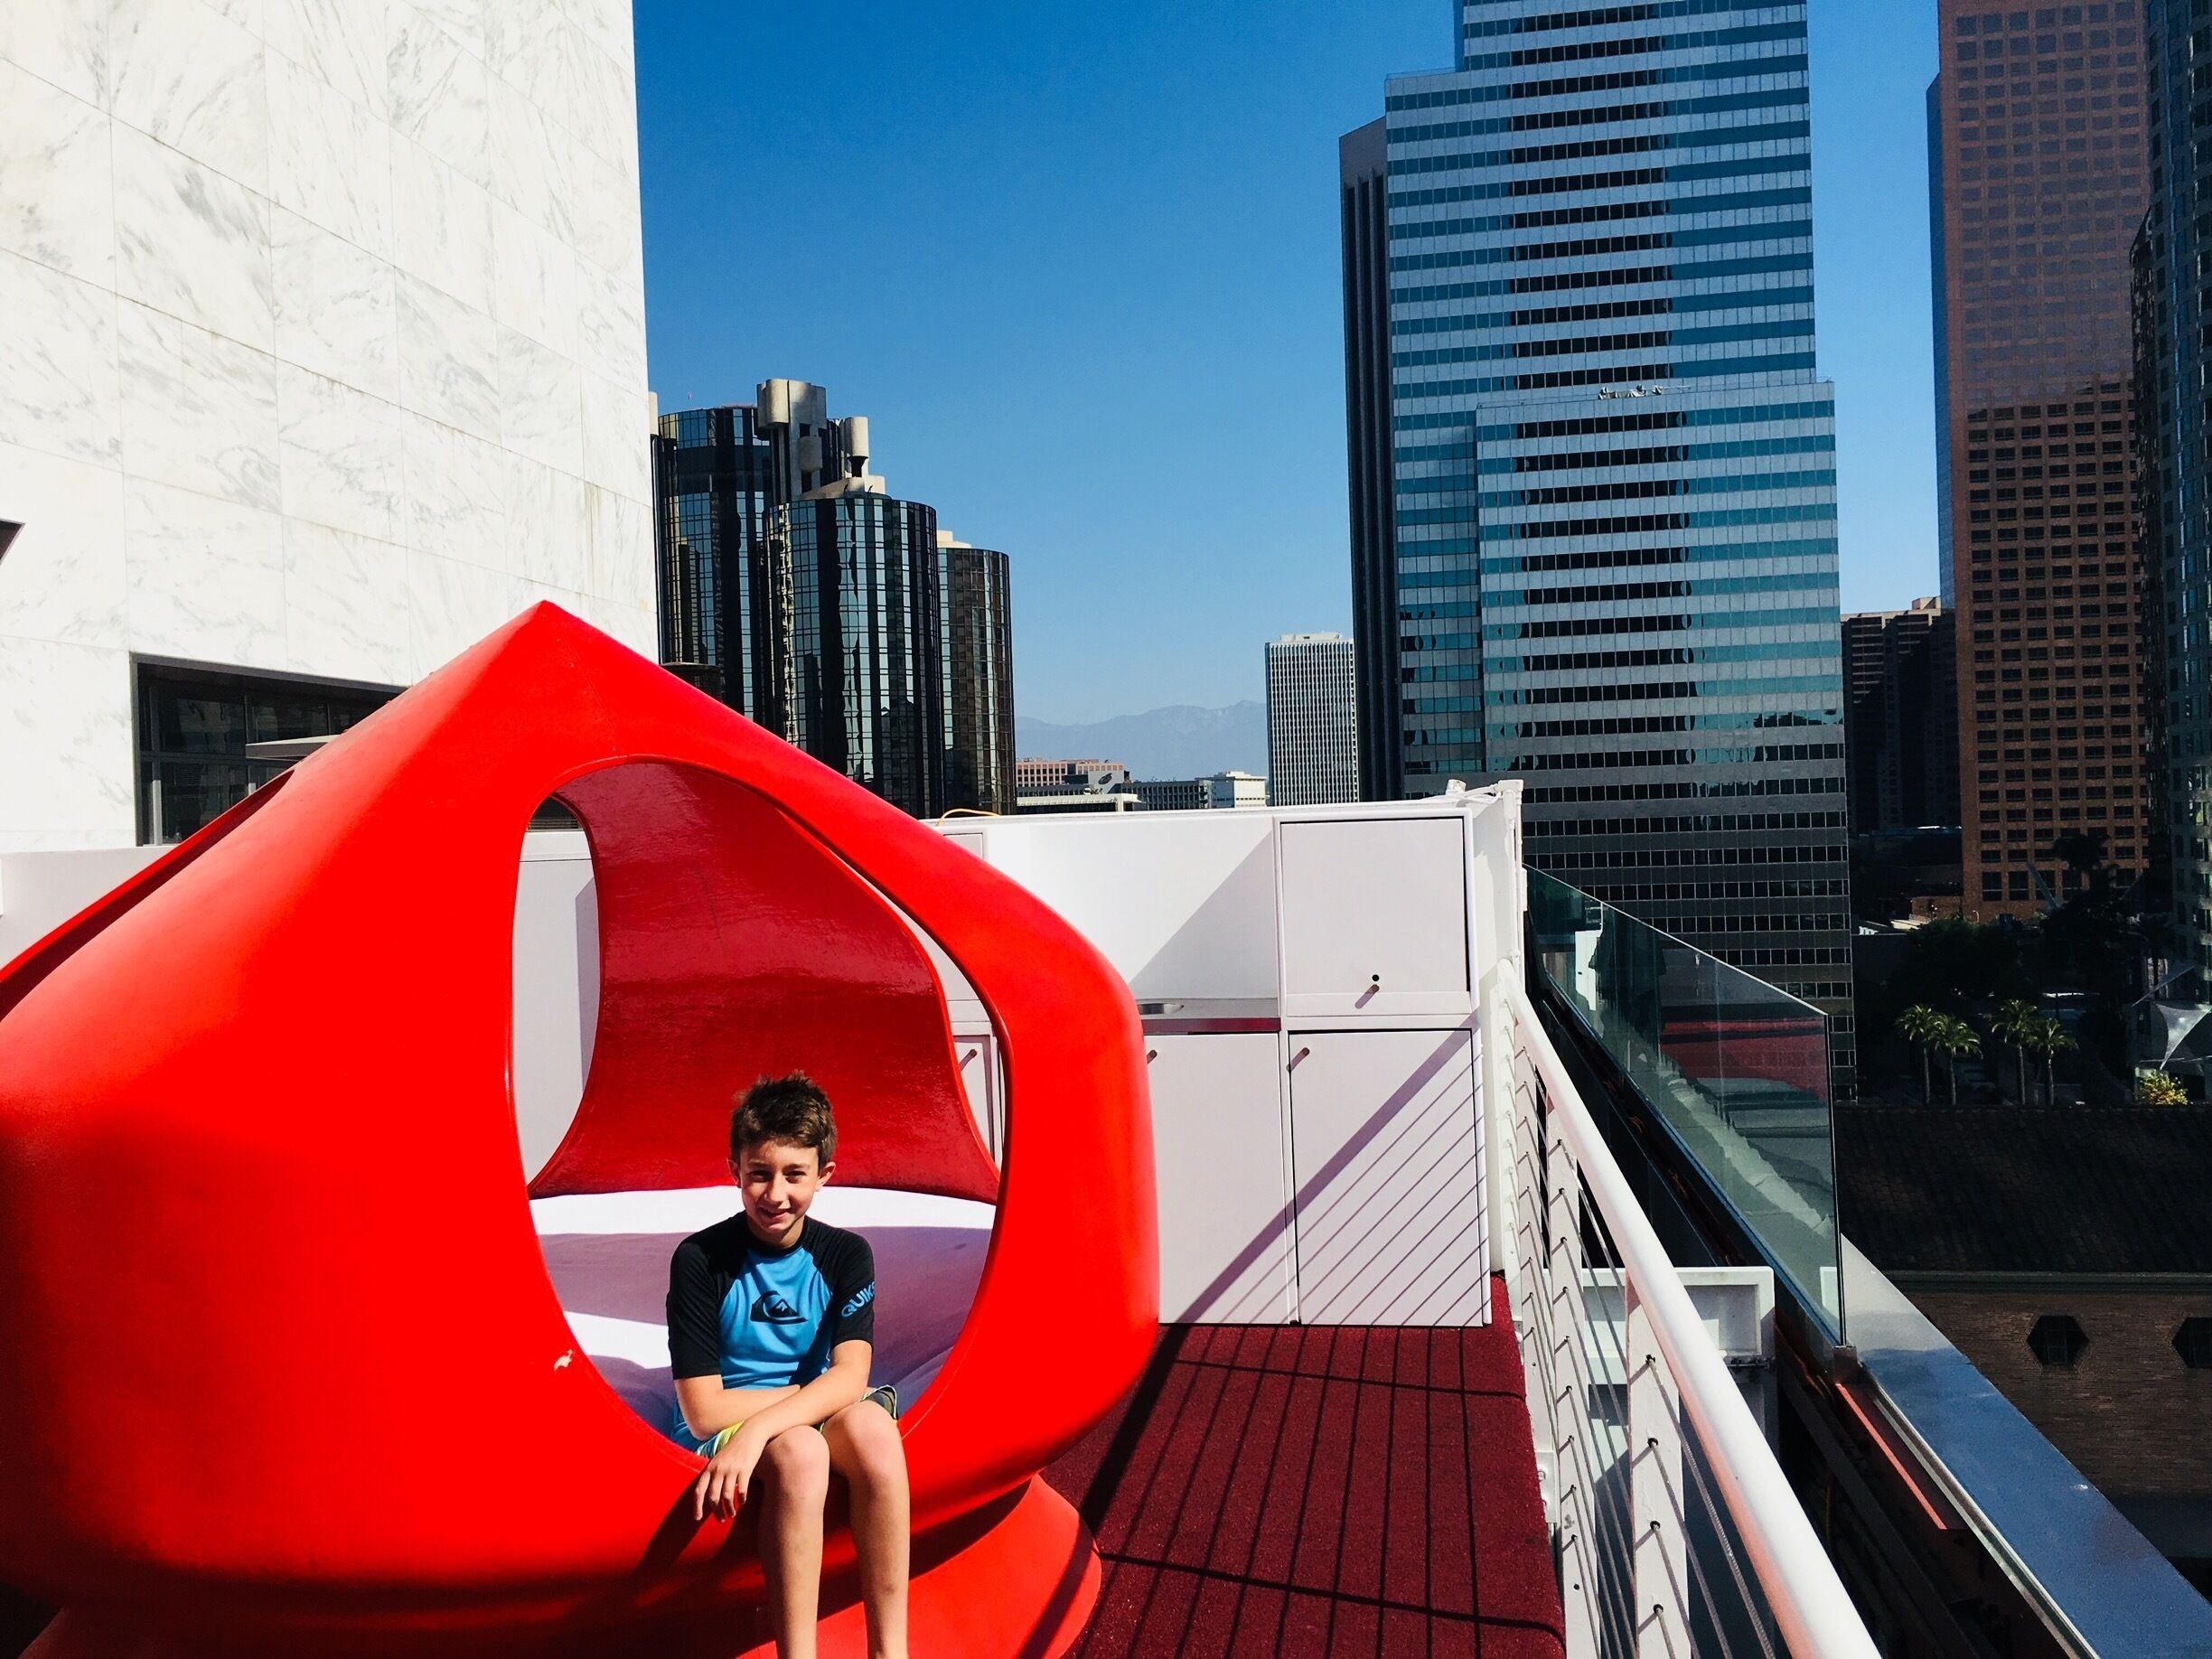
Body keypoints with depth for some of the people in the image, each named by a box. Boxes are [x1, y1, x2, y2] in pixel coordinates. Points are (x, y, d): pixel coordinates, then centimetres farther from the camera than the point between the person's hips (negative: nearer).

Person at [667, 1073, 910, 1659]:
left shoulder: (847, 1255, -3)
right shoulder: (700, 1259, -12)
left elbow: (851, 1378, -16)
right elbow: (704, 1410, -15)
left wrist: (757, 1426, -31)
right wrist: (815, 1391, -12)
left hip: (815, 1425, 3)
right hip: (719, 1438, -3)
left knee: (870, 1423, -31)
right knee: (797, 1449, -36)